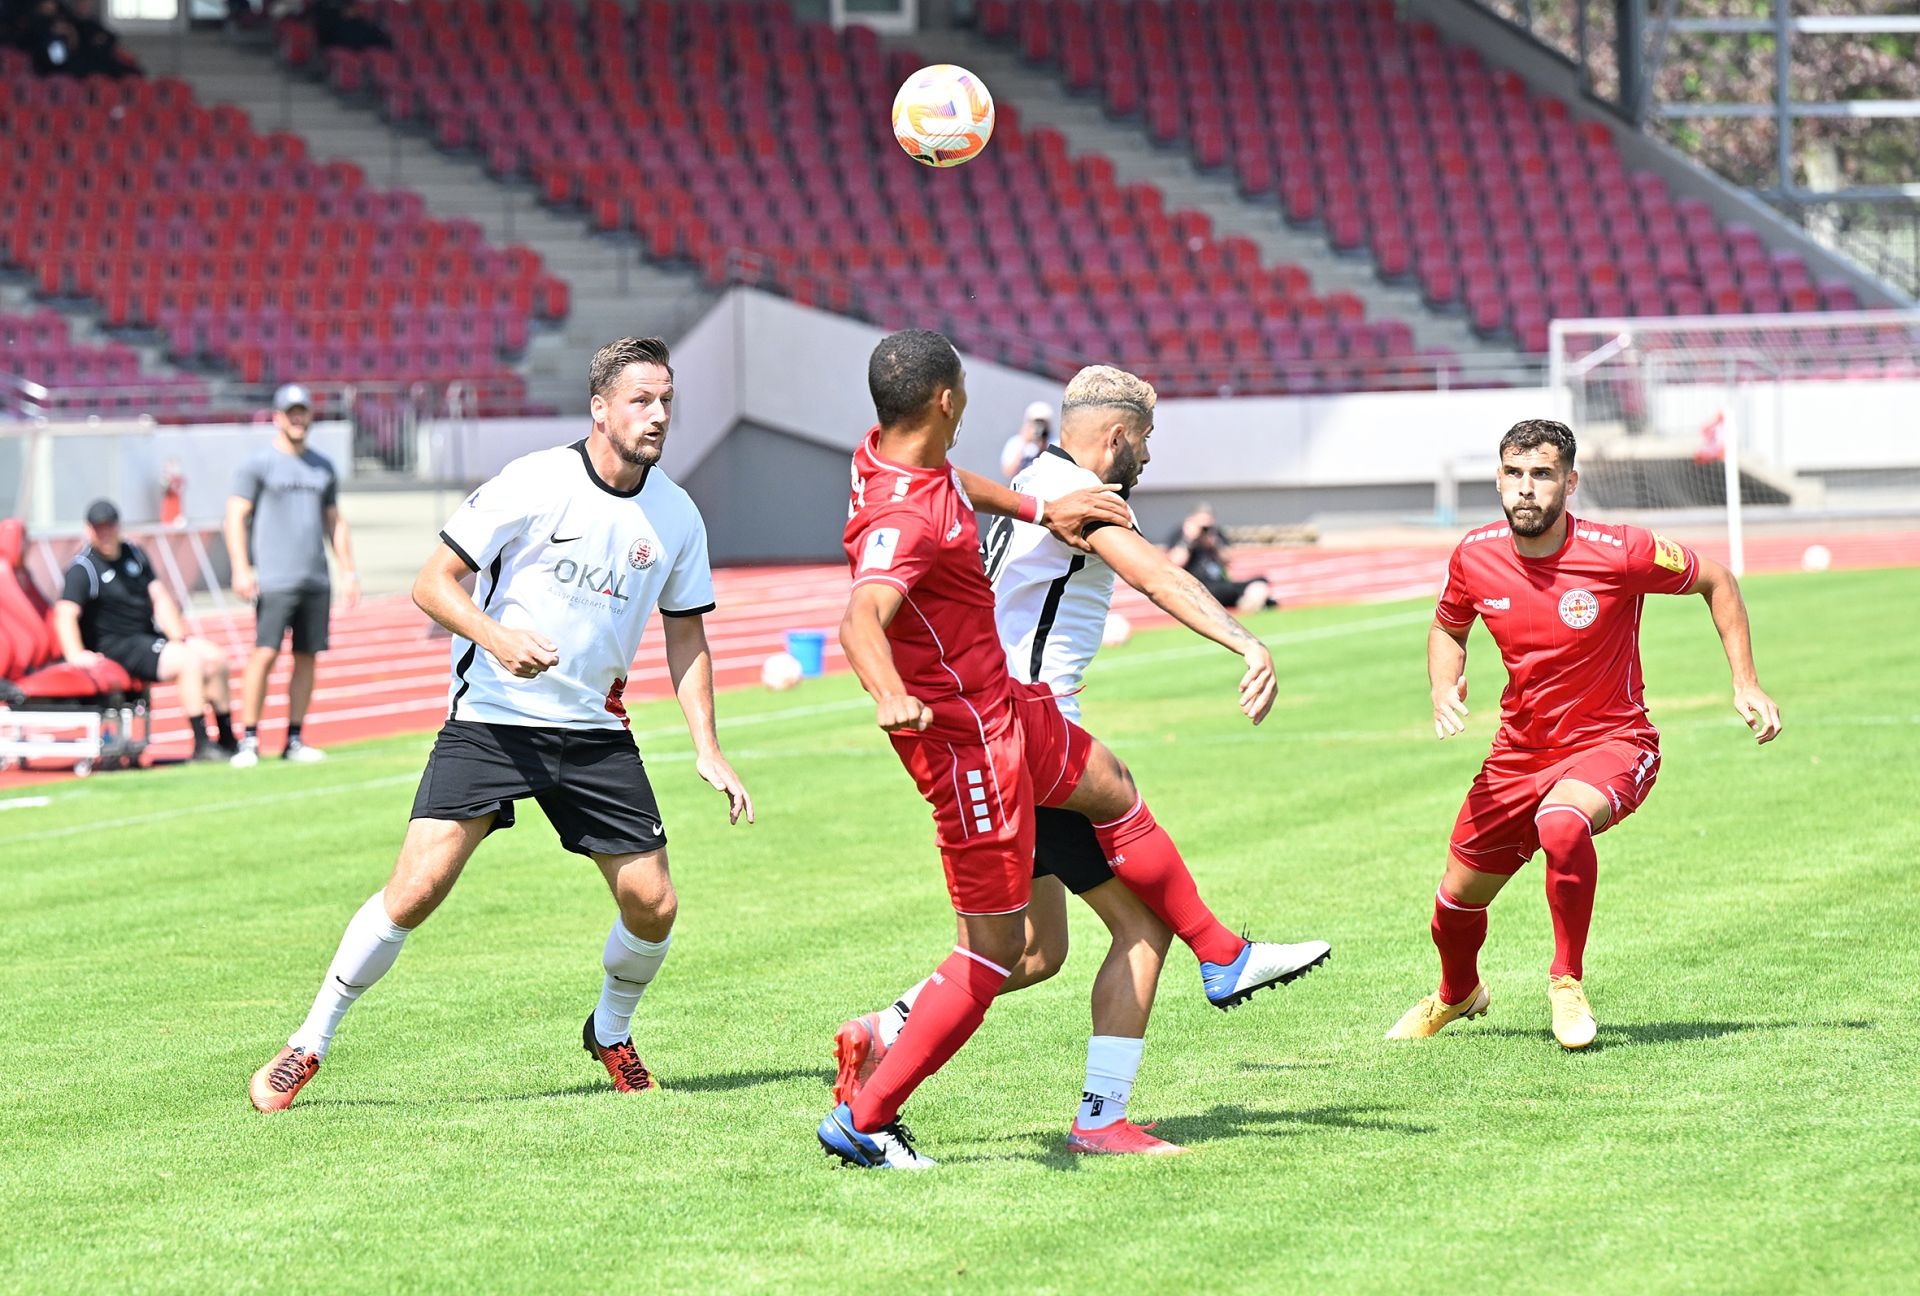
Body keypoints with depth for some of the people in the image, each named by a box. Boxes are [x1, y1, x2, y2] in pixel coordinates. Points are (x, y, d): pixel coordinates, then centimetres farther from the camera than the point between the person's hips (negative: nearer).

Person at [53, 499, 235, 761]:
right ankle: (201, 745, -25)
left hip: (152, 635, 8)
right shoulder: (82, 569, -12)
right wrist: (76, 655, -40)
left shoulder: (133, 553, 11)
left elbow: (160, 597, 7)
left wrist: (178, 638, -6)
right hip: (118, 647, -8)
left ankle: (227, 737, 10)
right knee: (190, 661, -25)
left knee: (216, 659, 0)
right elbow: (66, 614, -25)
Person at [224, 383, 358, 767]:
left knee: (307, 657, 4)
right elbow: (236, 516, -4)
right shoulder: (257, 463, 1)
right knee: (265, 653, -12)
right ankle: (249, 740, -9)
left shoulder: (323, 466, 17)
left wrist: (347, 570, 14)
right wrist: (241, 569, -15)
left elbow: (334, 521, 22)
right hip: (274, 579, -5)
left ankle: (294, 741, 10)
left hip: (316, 580, 5)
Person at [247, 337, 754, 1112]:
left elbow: (685, 634, 13)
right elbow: (432, 583, -10)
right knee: (417, 887, -15)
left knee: (652, 904, -3)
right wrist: (497, 637, -28)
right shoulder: (533, 484, -13)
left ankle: (611, 1034, 28)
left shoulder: (676, 517, 1)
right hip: (489, 720, -4)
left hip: (594, 730, 4)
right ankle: (308, 1047, 0)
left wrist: (707, 750, 5)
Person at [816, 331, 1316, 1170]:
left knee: (1112, 789, 28)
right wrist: (891, 698, -66)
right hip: (969, 738, -11)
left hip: (1004, 705, 11)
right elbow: (860, 620, -48)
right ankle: (863, 1120, 3)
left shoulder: (891, 455, 0)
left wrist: (1039, 511, 29)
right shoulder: (904, 519, -31)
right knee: (994, 951, -3)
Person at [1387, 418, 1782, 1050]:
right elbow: (1448, 628, 14)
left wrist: (1746, 684, -7)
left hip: (1611, 743, -5)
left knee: (1562, 822, -39)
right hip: (1519, 752, 5)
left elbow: (1716, 581, -3)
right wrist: (1444, 687, -7)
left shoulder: (1618, 552, -20)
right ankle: (1457, 993, 49)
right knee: (1458, 898, 13)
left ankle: (1568, 980, -17)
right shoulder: (1475, 556, -8)